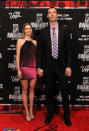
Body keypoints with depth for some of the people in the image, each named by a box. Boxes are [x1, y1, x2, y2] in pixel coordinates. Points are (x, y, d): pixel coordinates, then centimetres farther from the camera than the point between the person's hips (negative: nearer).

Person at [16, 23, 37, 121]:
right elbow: (17, 56, -3)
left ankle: (31, 110, 20)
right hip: (24, 68, -3)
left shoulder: (34, 42, 10)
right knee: (25, 89, 3)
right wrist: (18, 70, -10)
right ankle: (27, 112, 13)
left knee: (32, 89, 8)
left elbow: (36, 55, 12)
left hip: (33, 68, 3)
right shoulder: (20, 41, 0)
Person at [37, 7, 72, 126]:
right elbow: (40, 50, 4)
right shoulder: (43, 32, 3)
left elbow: (68, 49, -1)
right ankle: (50, 113, 29)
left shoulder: (65, 30, 1)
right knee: (49, 91, 11)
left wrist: (68, 66, -7)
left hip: (61, 65, -1)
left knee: (64, 91, 4)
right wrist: (39, 67, -1)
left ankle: (66, 115, 22)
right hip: (48, 65, 1)